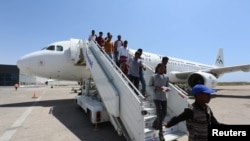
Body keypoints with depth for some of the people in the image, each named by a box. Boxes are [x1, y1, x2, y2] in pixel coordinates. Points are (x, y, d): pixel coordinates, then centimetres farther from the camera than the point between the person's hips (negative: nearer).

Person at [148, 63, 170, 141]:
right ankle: (160, 132, 7)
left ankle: (155, 124, 38)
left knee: (164, 113, 10)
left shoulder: (166, 77, 6)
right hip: (156, 97, -5)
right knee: (159, 113, -10)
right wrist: (156, 88, -18)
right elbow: (149, 86, -2)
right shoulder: (153, 76, -5)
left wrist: (166, 89, -12)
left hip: (164, 97, 5)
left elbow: (168, 87, 12)